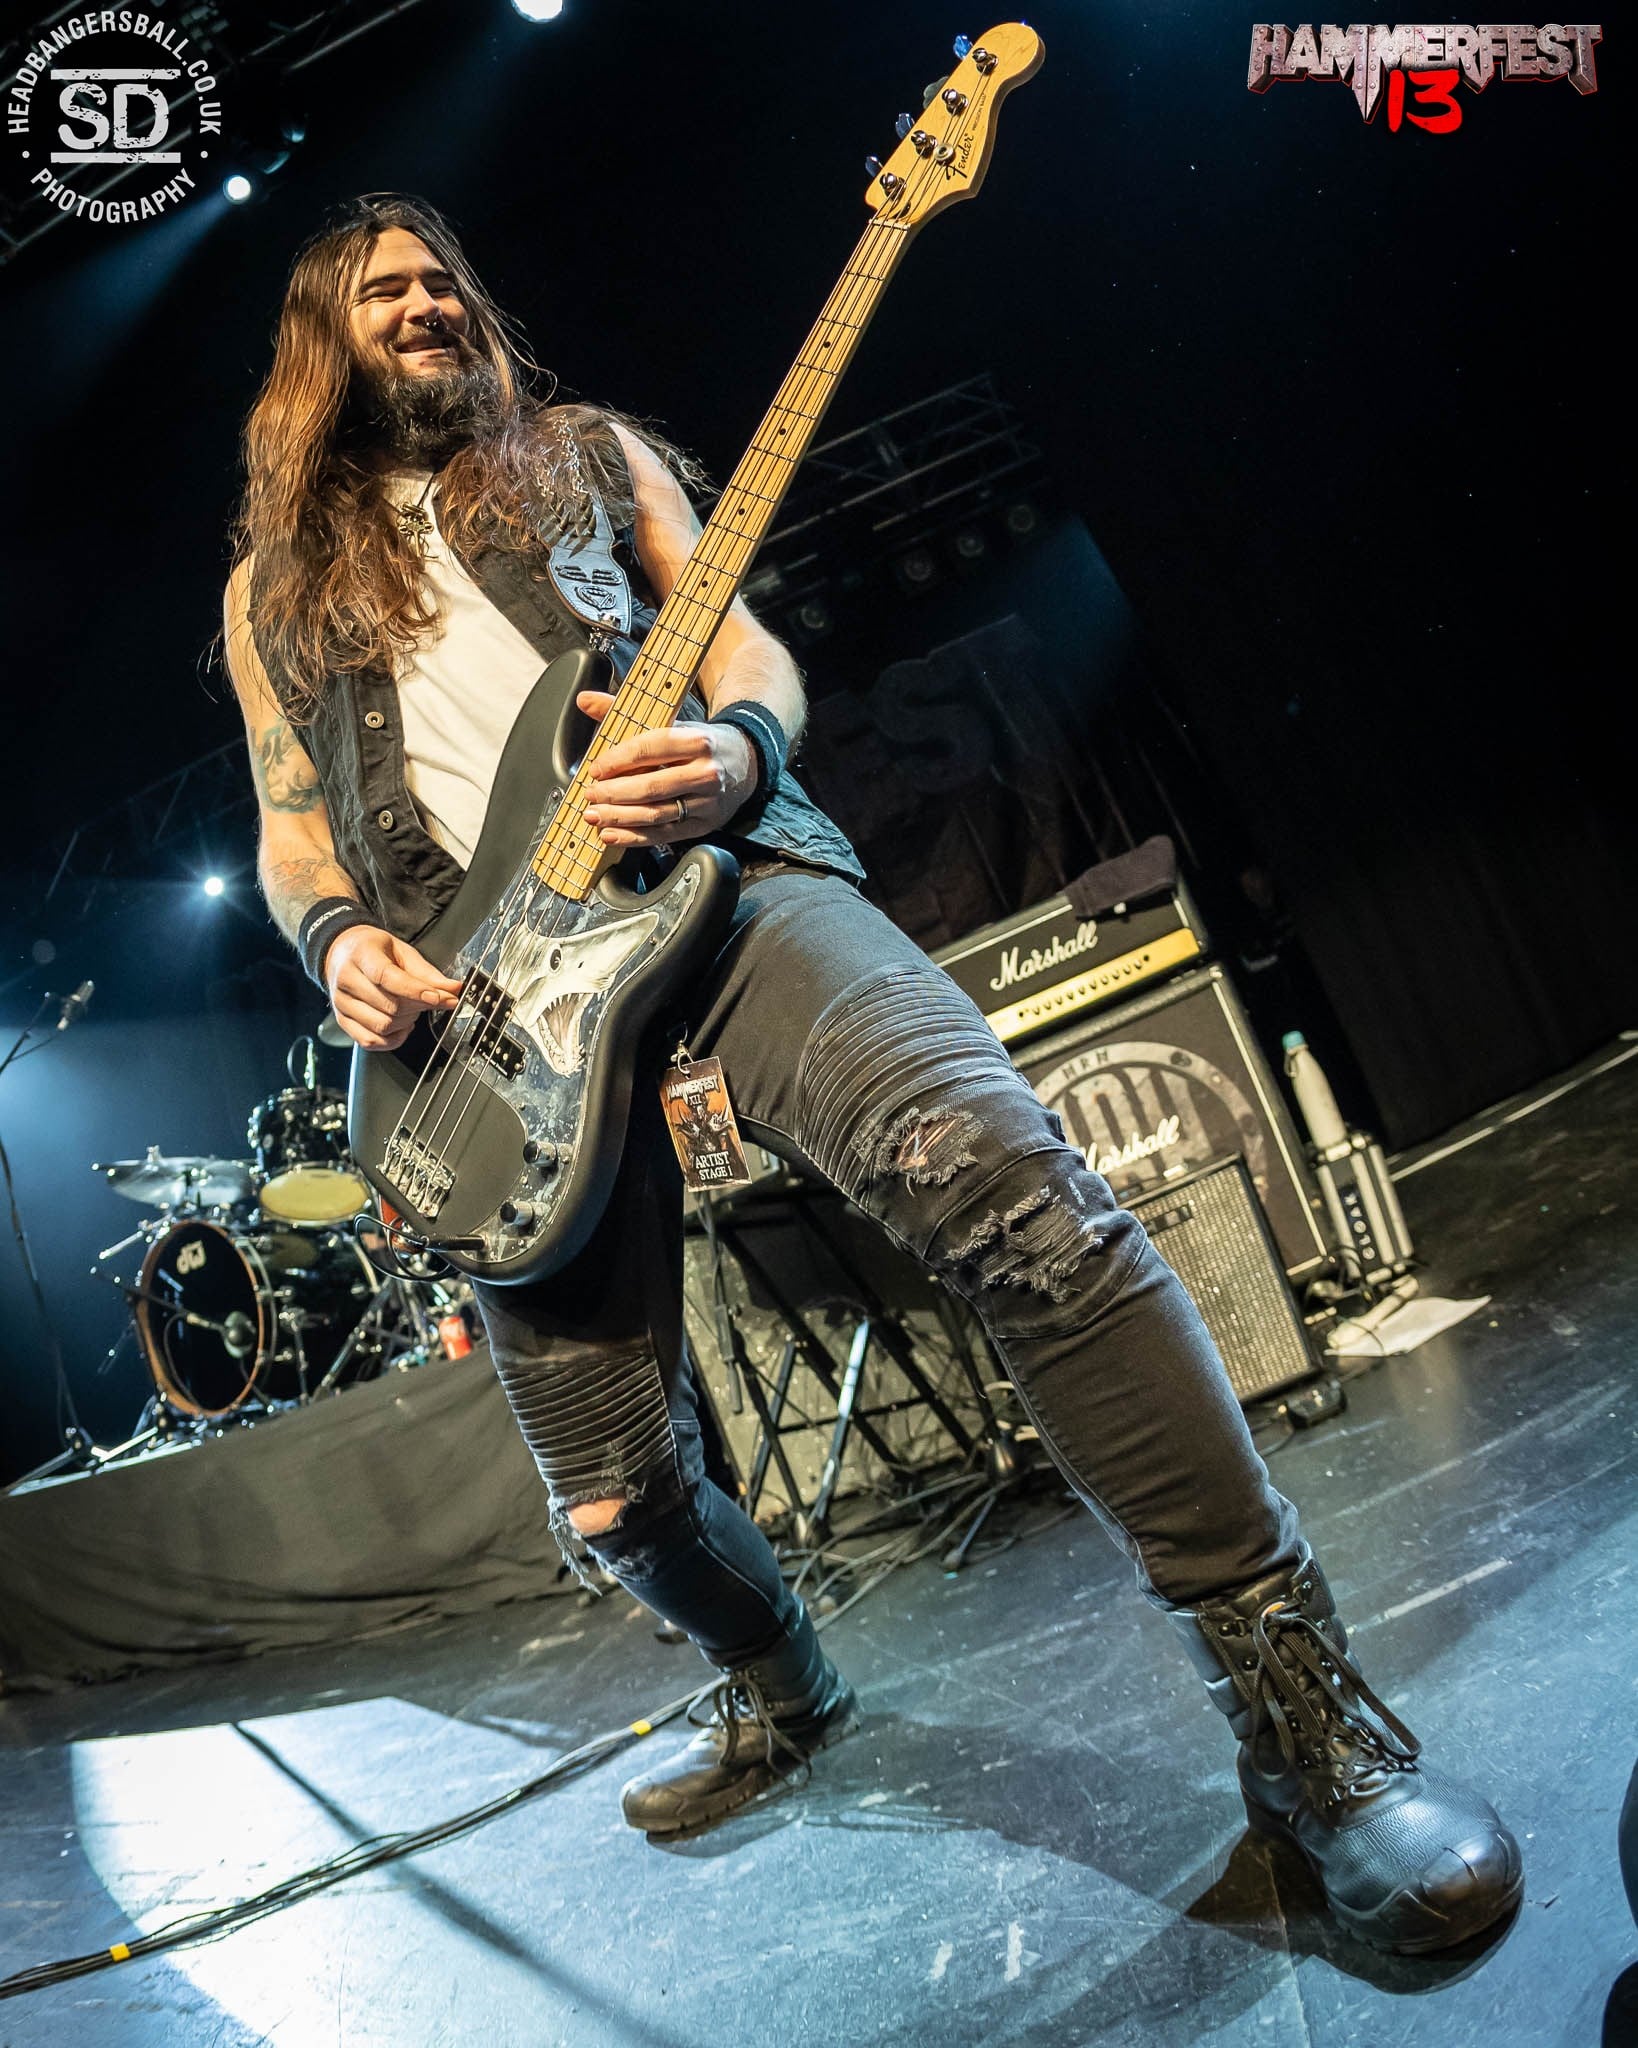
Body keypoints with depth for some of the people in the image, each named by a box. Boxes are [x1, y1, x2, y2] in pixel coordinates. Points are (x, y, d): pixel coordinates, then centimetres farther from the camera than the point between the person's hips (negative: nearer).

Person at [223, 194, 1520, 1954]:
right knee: (609, 1489, -2)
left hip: (714, 875, -1)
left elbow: (740, 635, 15)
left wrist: (738, 749, -9)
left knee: (995, 1169, -32)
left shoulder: (586, 454, 23)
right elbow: (290, 824, 21)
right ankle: (777, 1692, 33)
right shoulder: (274, 586, 26)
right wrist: (338, 937, -2)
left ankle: (1292, 1694, -20)